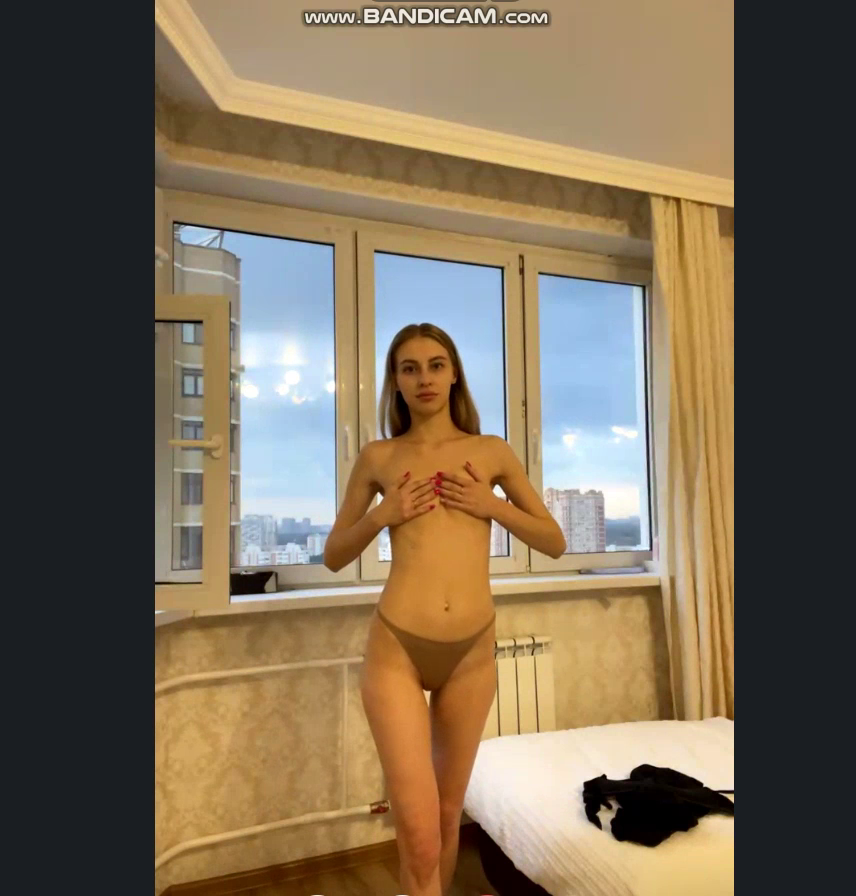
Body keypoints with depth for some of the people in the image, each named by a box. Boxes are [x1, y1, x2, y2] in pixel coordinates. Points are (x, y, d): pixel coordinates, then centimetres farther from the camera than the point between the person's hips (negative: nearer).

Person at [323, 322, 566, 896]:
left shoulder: (493, 452, 6)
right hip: (395, 649, -1)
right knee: (418, 831, -7)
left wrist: (493, 506, -6)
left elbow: (555, 543, 9)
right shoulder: (378, 458, 4)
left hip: (473, 651, 2)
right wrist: (381, 514, -7)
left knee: (449, 812, 19)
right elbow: (334, 556, 10)